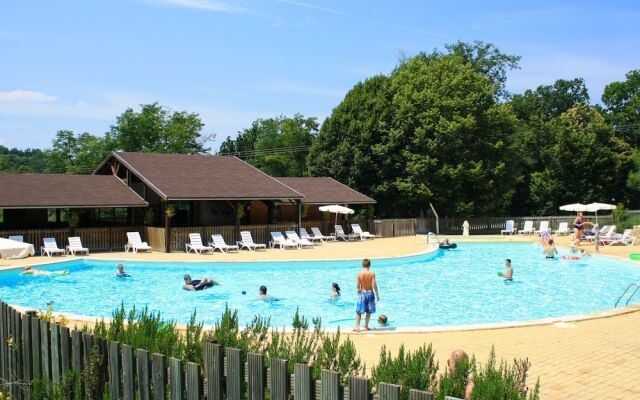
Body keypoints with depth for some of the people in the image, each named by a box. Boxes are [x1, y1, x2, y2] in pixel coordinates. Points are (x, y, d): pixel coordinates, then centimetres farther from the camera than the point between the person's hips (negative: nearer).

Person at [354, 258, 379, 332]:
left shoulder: (359, 274, -8)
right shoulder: (372, 274, -10)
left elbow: (358, 285, -6)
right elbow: (374, 285, -12)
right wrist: (377, 295, -2)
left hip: (362, 293, 0)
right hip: (370, 293, 0)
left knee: (359, 311, 8)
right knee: (368, 311, 12)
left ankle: (357, 327, 1)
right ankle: (366, 327, 17)